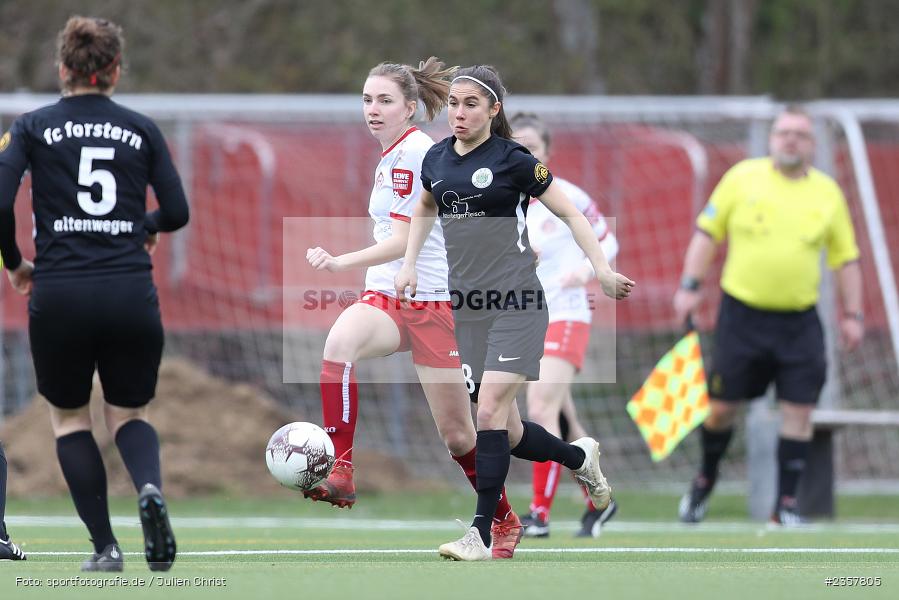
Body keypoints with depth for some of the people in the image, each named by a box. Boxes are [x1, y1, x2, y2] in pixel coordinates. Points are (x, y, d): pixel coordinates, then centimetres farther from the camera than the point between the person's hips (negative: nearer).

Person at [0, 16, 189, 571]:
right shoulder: (141, 130, 7)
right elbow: (177, 212, 6)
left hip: (59, 295, -1)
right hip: (130, 292, 1)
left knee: (70, 417, 19)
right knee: (129, 412, 18)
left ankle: (105, 545, 8)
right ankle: (150, 488, -15)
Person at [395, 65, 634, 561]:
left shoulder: (512, 160, -6)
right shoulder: (437, 159, 9)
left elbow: (569, 213, -1)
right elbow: (424, 209, 30)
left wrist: (603, 271, -10)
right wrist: (409, 264, 18)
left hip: (515, 305, -6)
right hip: (468, 308, 6)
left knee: (490, 412, -18)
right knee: (508, 433, 6)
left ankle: (481, 534, -15)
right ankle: (580, 456, 35)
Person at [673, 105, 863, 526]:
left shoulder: (828, 193, 6)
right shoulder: (743, 177, 1)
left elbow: (845, 258, 12)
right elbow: (707, 231, 6)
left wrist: (852, 314, 7)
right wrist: (690, 286, -2)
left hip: (799, 321, 1)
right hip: (742, 313, -1)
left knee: (798, 409, -5)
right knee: (722, 405, 2)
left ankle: (786, 504, 3)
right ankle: (705, 479, 27)